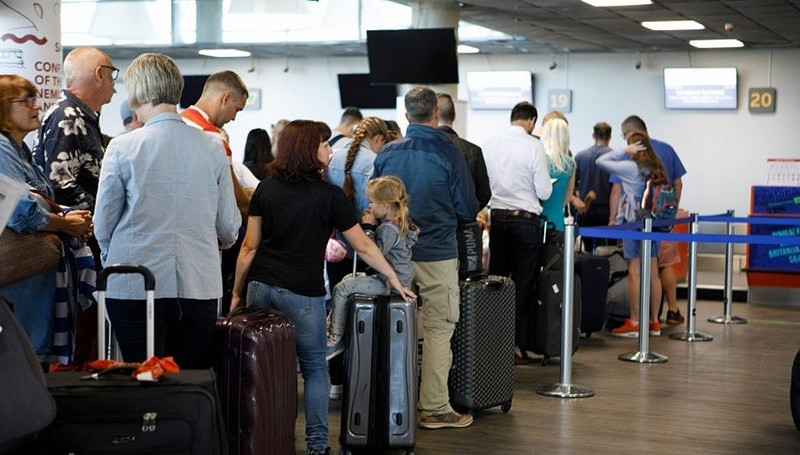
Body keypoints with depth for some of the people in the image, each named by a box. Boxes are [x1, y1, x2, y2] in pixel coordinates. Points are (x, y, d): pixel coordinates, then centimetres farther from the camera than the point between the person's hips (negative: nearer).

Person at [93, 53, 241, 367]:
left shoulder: (122, 148, -6)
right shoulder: (213, 147, 1)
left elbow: (103, 225, 2)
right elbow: (229, 227, 7)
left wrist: (111, 259, 23)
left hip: (134, 285, -2)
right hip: (200, 285, 2)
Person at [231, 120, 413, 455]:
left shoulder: (266, 188, 6)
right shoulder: (330, 195, -3)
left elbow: (249, 246, 6)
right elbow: (364, 246, 1)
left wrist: (237, 292, 13)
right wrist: (394, 280, 12)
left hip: (261, 288, 3)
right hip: (302, 293, -3)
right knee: (314, 368, 10)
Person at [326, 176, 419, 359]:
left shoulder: (389, 229, -23)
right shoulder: (398, 223, 9)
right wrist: (372, 223, 9)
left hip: (389, 282, -11)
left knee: (341, 289, -11)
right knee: (348, 279, 23)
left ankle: (336, 339, -6)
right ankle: (335, 326, 24)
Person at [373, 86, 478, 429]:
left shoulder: (386, 154, 0)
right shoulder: (449, 154, -10)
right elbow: (468, 210, -5)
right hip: (437, 253, -4)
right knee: (438, 329, 2)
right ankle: (434, 408, 5)